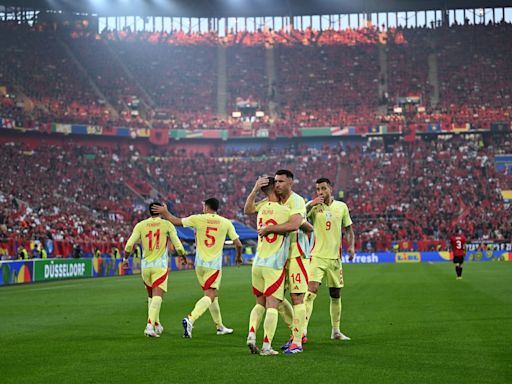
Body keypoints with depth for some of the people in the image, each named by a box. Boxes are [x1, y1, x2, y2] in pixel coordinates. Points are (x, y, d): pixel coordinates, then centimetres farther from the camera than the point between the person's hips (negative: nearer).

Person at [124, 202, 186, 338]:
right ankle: (150, 326, -24)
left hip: (145, 265, 3)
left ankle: (157, 325, 30)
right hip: (160, 266, -3)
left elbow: (129, 245, -5)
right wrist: (184, 256, 19)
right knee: (157, 298, -8)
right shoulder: (167, 225, -2)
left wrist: (126, 258, 13)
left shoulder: (140, 225, 2)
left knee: (151, 296, 21)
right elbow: (178, 246, -1)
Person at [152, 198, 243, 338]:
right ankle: (190, 319, -29)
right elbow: (238, 244, 1)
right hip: (214, 265, -3)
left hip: (200, 264, 3)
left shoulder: (197, 219, -4)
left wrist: (164, 212, 15)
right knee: (209, 296, -7)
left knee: (212, 295, 17)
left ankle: (220, 326, 26)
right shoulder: (226, 223, -2)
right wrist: (238, 256, 21)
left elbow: (176, 221, -1)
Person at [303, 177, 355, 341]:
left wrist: (351, 245, 0)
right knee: (311, 291, -18)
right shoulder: (313, 206, -3)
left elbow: (348, 229, 16)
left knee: (336, 295, 11)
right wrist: (311, 204, -28)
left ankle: (336, 331, 24)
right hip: (317, 256, -4)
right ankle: (303, 329, -18)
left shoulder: (342, 207, 6)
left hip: (335, 257, 4)